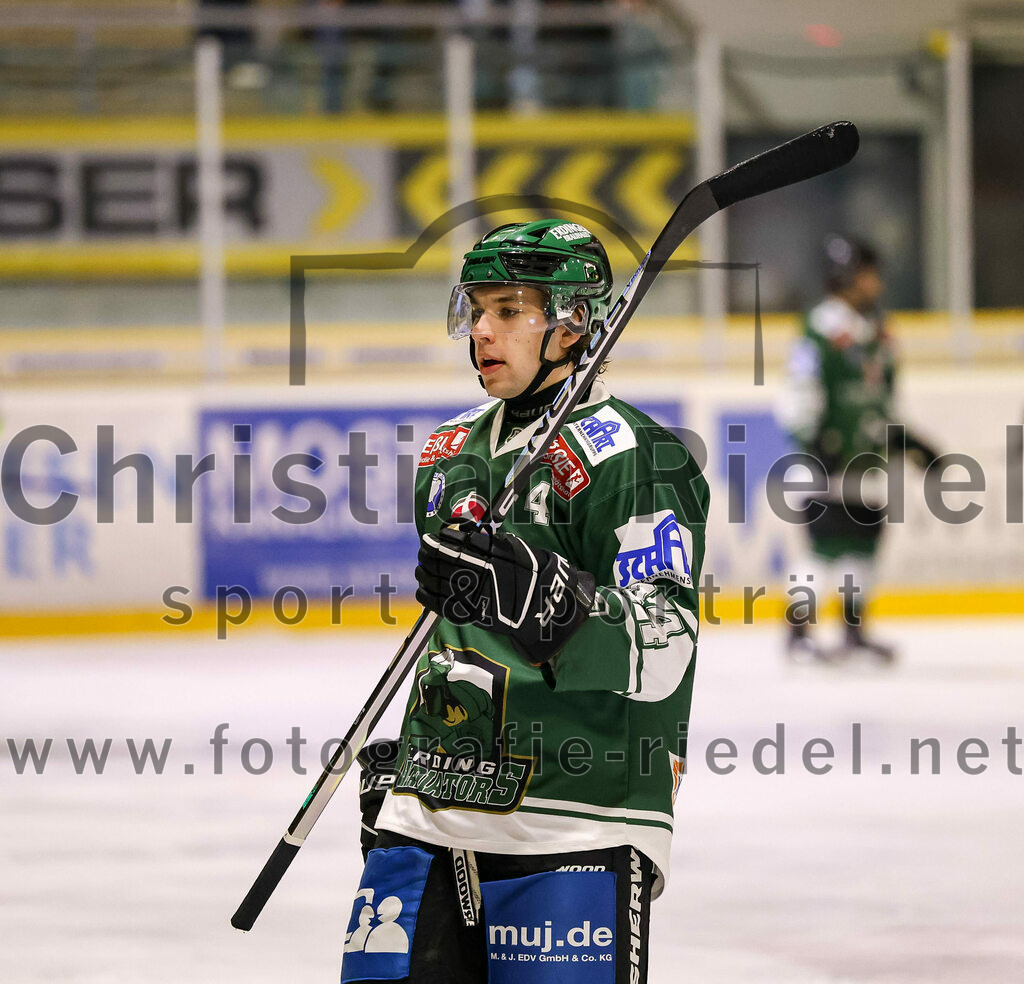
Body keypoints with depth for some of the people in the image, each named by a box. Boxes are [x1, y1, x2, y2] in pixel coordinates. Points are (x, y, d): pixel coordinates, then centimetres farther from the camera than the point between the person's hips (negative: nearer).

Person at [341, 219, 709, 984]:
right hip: (429, 821, 7)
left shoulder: (628, 455, -9)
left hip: (574, 834, -7)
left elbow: (663, 652, -19)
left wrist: (547, 598, -34)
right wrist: (399, 758, 27)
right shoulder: (454, 453, 17)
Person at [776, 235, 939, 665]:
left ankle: (854, 631, 19)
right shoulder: (824, 330, -15)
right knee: (828, 545, -11)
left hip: (867, 460, 9)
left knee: (865, 541, 10)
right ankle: (798, 633, -4)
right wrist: (816, 445, -23)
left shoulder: (876, 330, 14)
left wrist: (904, 441, 20)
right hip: (828, 466, -9)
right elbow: (797, 399, -18)